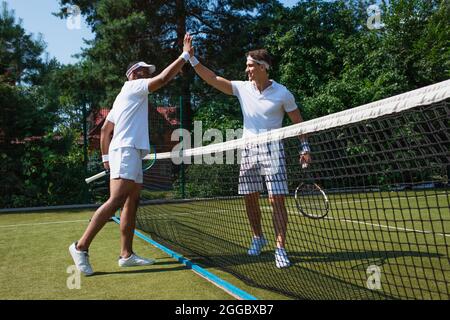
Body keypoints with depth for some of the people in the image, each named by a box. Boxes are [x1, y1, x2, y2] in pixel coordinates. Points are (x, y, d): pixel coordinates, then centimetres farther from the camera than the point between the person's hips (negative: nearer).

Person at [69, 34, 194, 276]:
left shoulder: (123, 97, 27)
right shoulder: (133, 86, 1)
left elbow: (105, 130, 23)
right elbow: (163, 78, -10)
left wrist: (106, 156, 19)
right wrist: (185, 55, -5)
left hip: (129, 152, 10)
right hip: (127, 150, -10)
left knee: (132, 203, 5)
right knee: (116, 201, -18)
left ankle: (126, 255, 5)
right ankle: (81, 247, -18)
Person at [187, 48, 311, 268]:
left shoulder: (282, 93, -3)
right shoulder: (242, 88, 5)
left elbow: (298, 121, 5)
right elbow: (212, 79, -1)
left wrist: (304, 147, -1)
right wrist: (192, 58, -9)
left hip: (272, 149, -4)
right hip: (248, 149, 4)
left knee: (276, 199, -10)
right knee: (250, 199, 8)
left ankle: (280, 248, -7)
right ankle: (258, 238, 29)